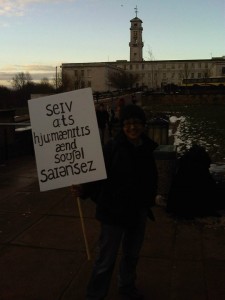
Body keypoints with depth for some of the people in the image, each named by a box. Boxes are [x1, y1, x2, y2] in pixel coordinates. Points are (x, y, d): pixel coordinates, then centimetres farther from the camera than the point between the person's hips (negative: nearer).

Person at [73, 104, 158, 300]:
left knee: (132, 254, 23)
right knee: (106, 258, 4)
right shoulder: (112, 147, -16)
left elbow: (151, 179, 8)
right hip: (114, 210, -5)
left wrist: (149, 202, 12)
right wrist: (84, 190, -36)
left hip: (138, 211, 5)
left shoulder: (147, 148, -2)